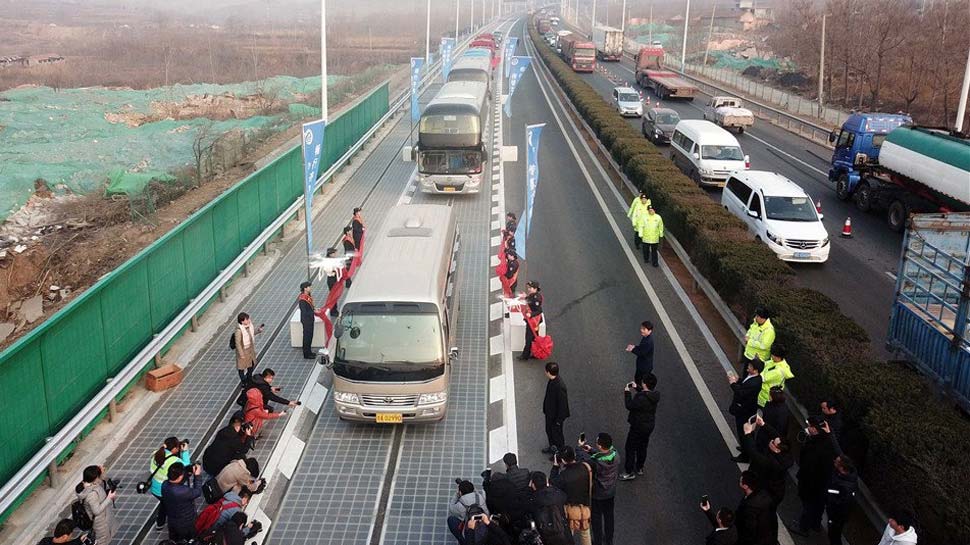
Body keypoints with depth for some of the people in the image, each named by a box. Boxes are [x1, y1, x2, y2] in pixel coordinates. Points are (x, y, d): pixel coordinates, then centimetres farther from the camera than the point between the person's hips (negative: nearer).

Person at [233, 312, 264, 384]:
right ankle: (243, 381, 38)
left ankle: (249, 378, 49)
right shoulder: (239, 330, -31)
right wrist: (241, 354, -18)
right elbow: (237, 343, -23)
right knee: (242, 366, 16)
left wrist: (259, 329, -10)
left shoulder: (249, 325, -11)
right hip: (243, 350, -7)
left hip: (251, 349, 7)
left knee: (252, 364, 23)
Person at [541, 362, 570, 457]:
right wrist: (545, 409, 20)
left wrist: (559, 419, -19)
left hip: (556, 415, -9)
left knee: (557, 433, 13)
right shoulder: (551, 380, -8)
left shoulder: (560, 386, -36)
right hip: (549, 412, 9)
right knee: (549, 430, 27)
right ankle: (552, 447, 50)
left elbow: (563, 404, -27)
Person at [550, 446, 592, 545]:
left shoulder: (564, 475, -32)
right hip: (584, 506, 4)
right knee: (584, 533, 25)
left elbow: (552, 482, -13)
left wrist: (555, 466, -8)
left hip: (571, 508, -4)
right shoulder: (585, 467, -19)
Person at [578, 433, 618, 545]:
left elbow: (583, 462, -17)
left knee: (596, 518, 19)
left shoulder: (594, 461, -37)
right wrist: (591, 450, 0)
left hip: (597, 494, -4)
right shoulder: (615, 455, -21)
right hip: (611, 492, 5)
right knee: (609, 516, 25)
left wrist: (581, 448, -3)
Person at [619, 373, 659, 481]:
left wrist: (627, 392, -13)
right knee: (642, 447, 24)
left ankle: (630, 473, 13)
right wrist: (636, 387, 10)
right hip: (649, 426, 8)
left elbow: (629, 405, -23)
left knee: (630, 448, 6)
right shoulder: (654, 395, -7)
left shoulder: (642, 399, -33)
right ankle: (640, 468, 40)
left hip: (638, 427, -8)